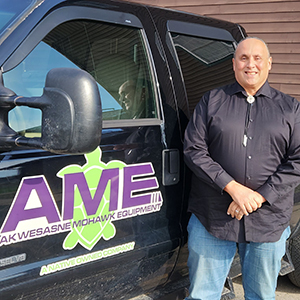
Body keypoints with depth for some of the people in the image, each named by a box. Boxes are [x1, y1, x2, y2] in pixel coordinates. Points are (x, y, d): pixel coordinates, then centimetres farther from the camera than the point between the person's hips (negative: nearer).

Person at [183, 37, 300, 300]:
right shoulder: (211, 101, 6)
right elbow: (194, 150, -3)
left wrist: (260, 196, -12)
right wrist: (233, 187, -15)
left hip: (268, 221, 1)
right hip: (212, 218, -1)